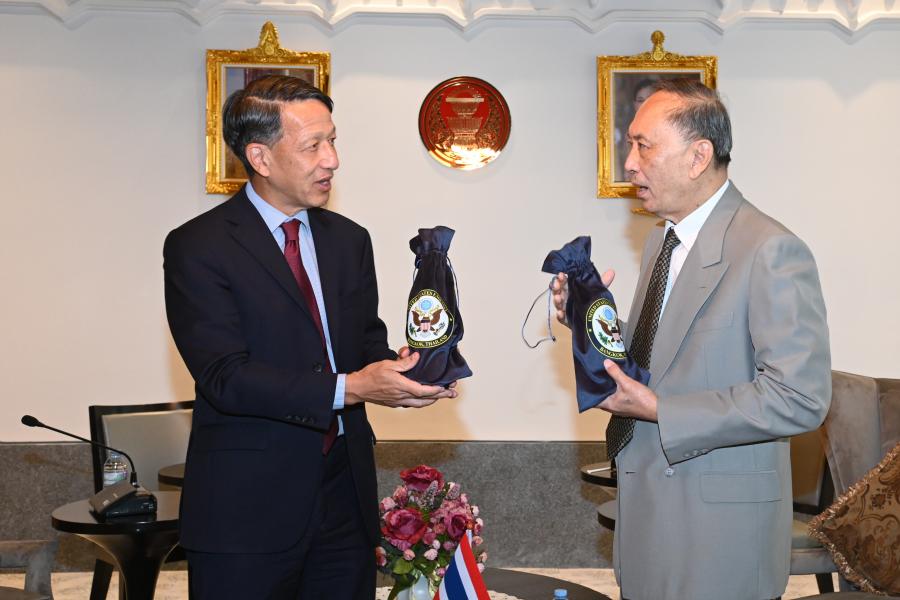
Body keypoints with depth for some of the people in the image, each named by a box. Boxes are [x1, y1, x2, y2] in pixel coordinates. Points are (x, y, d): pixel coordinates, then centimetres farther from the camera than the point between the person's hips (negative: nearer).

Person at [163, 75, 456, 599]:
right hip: (248, 506, -5)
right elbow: (225, 376, -17)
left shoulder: (350, 240, 11)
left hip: (346, 496, 5)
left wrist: (401, 369, -12)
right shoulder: (197, 246, -9)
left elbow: (367, 343, 12)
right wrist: (347, 389, -25)